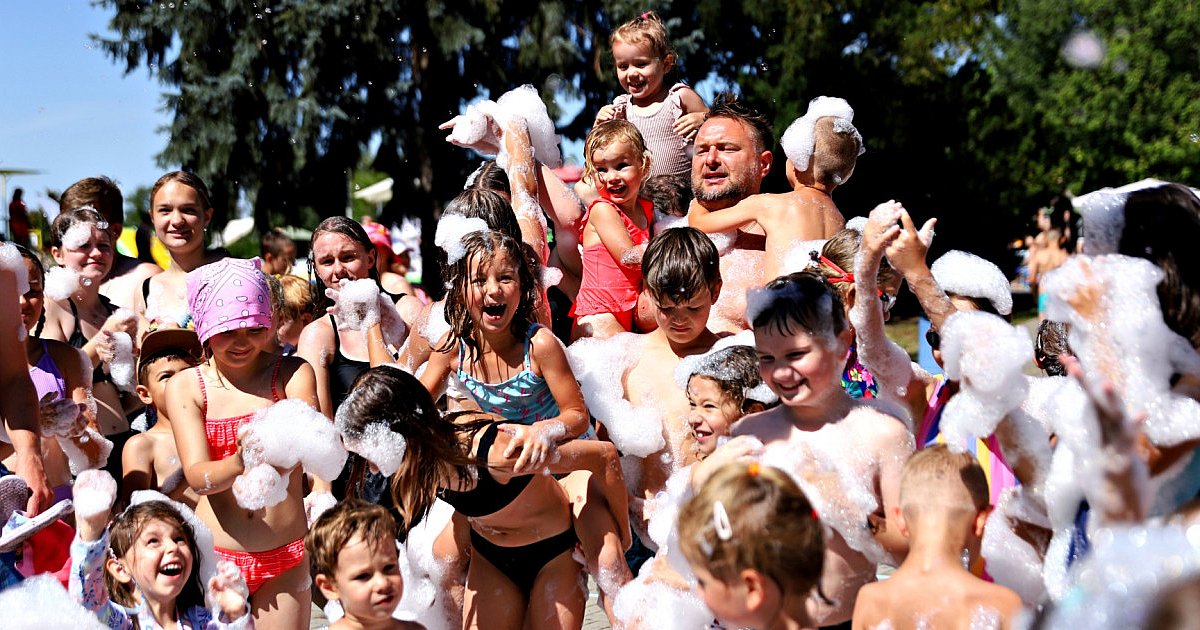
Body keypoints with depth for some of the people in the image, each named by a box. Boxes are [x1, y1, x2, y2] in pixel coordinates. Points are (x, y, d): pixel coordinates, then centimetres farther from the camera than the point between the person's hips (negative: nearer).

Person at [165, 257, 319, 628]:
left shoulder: (292, 373, -1)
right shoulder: (186, 386, -1)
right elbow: (197, 476, -13)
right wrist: (238, 464, -35)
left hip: (286, 556, 0)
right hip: (215, 552, 0)